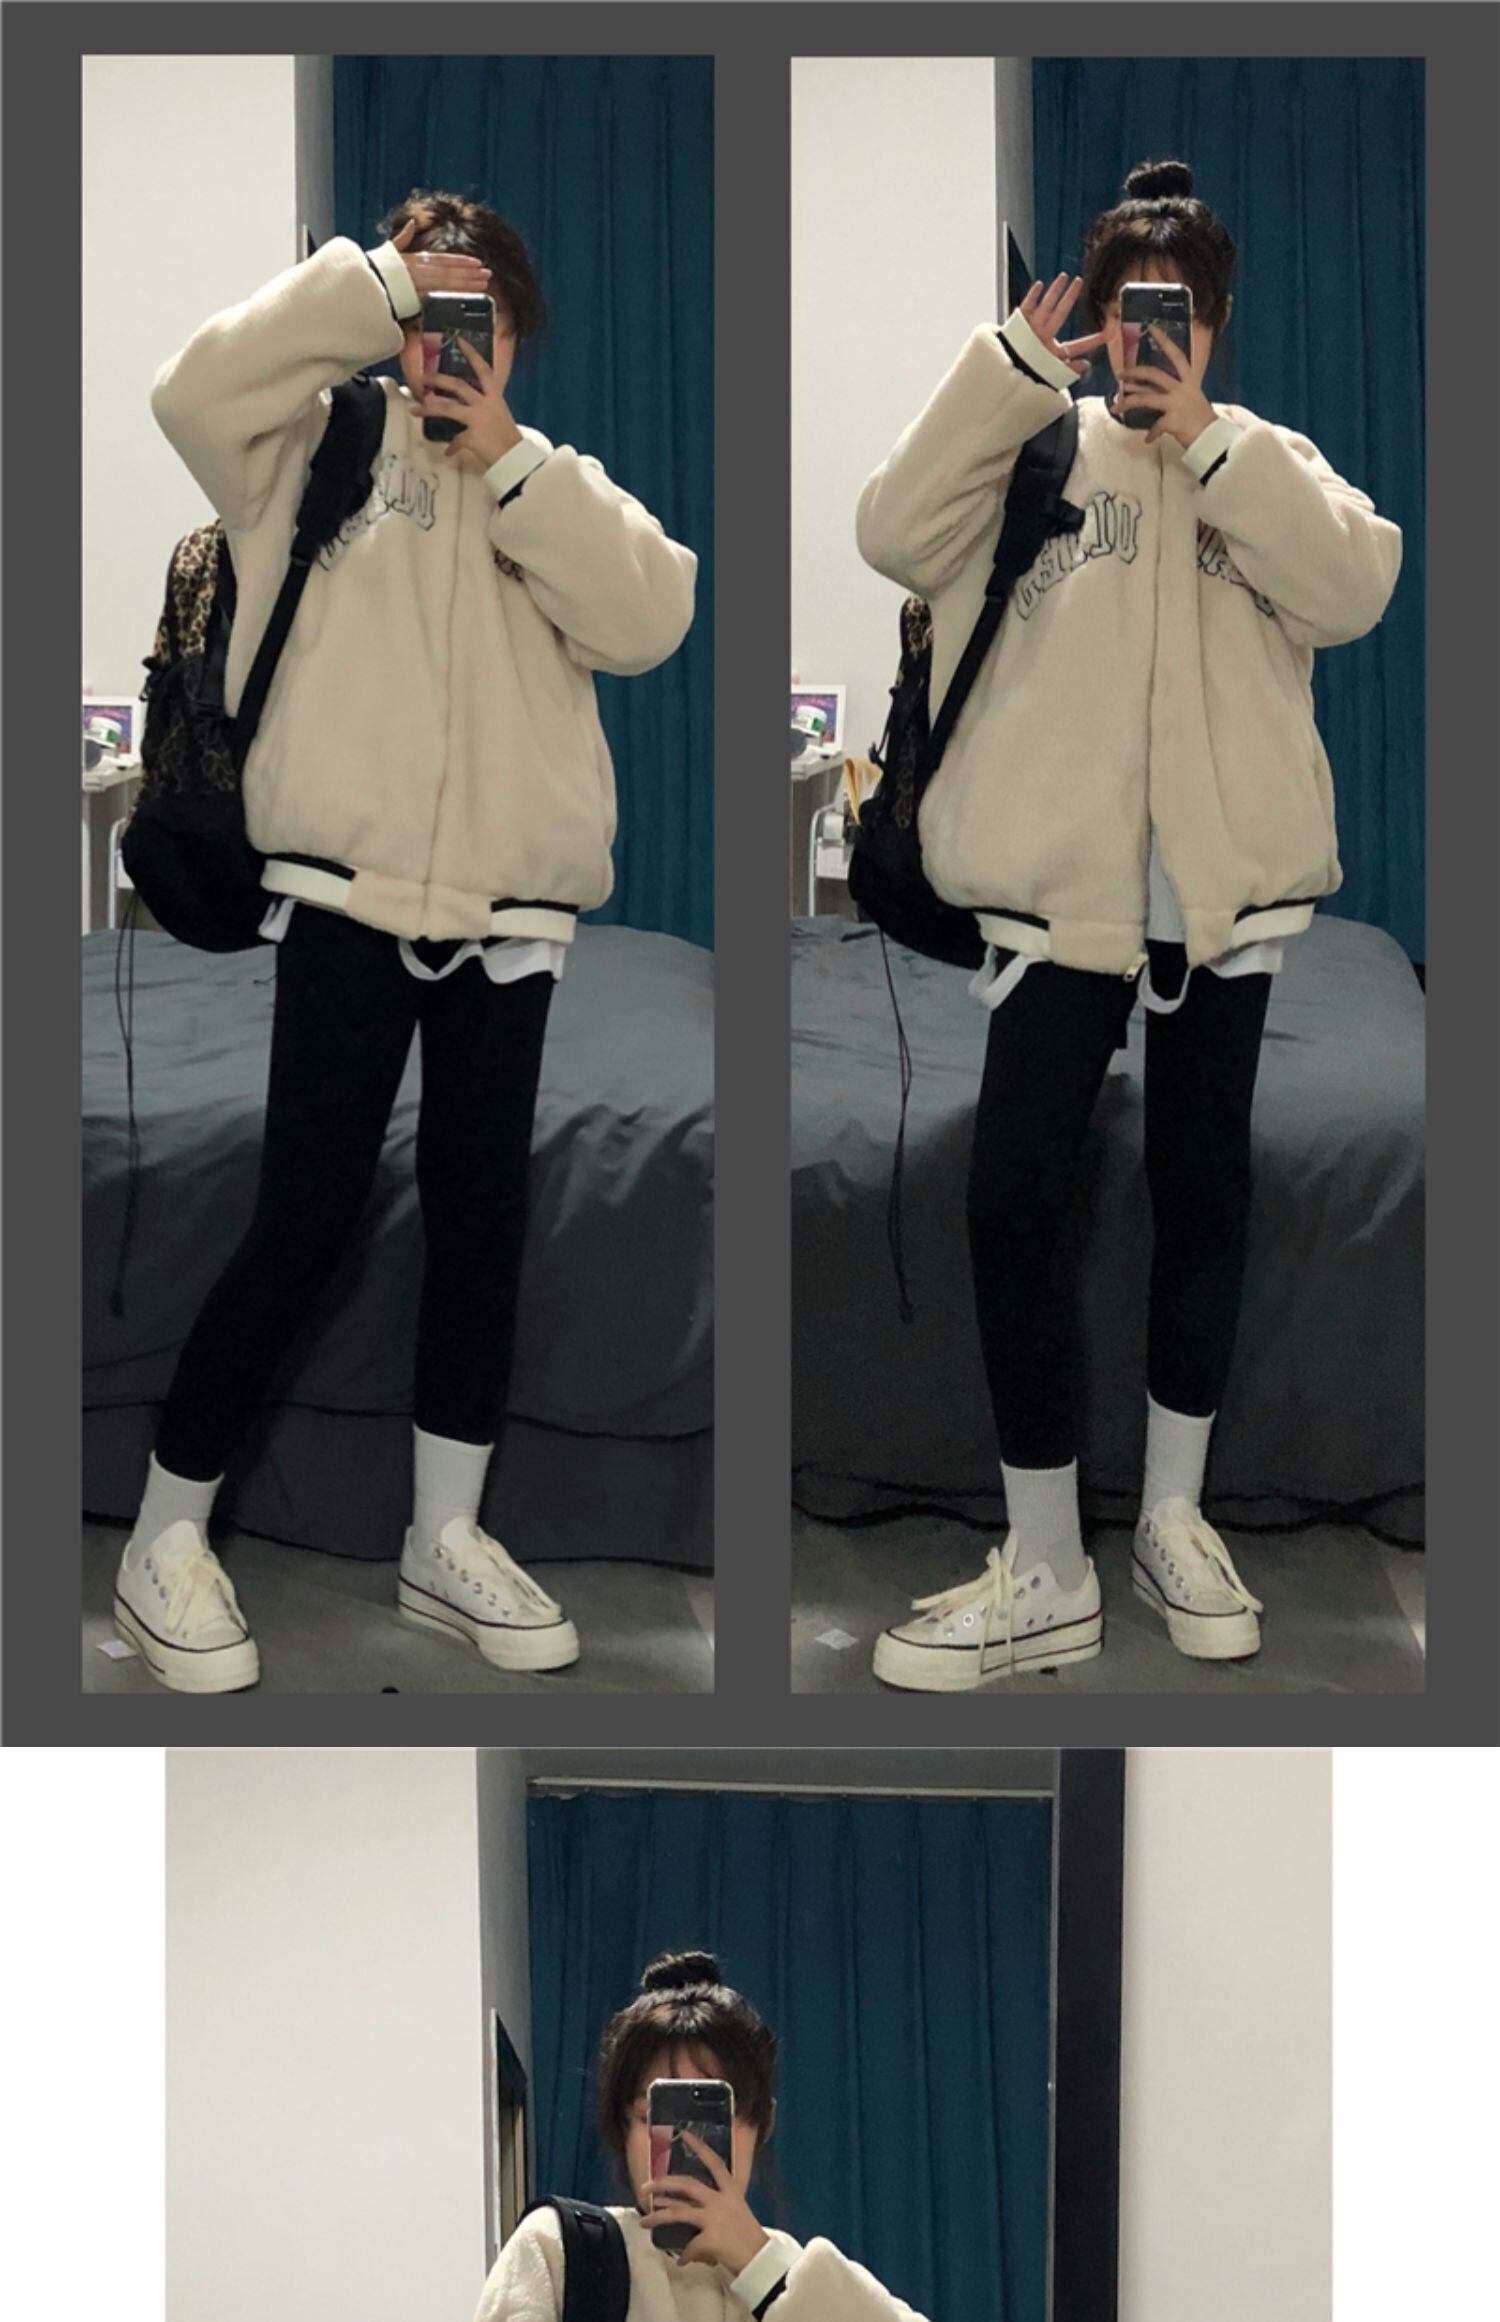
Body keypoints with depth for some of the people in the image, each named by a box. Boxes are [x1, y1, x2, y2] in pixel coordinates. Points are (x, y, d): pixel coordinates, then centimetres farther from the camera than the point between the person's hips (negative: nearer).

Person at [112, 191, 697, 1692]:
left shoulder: (557, 487, 13)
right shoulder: (325, 448, 5)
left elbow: (649, 618, -4)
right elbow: (196, 389, -14)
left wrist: (511, 464, -9)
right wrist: (375, 281, -11)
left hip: (508, 914, 4)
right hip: (347, 894, -4)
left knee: (480, 1217, 10)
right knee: (307, 1216, -5)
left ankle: (446, 1538, 23)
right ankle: (167, 1536, 8)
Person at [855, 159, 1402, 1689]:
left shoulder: (1267, 463, 9)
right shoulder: (1031, 448, 7)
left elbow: (1354, 587, -9)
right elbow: (894, 537, -9)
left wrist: (1205, 440, -12)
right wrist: (1011, 368, -12)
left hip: (1227, 876, 2)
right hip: (1061, 874, -1)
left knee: (1202, 1184, 12)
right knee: (1012, 1195, -8)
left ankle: (1174, 1515, 27)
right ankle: (1043, 1572, 1)